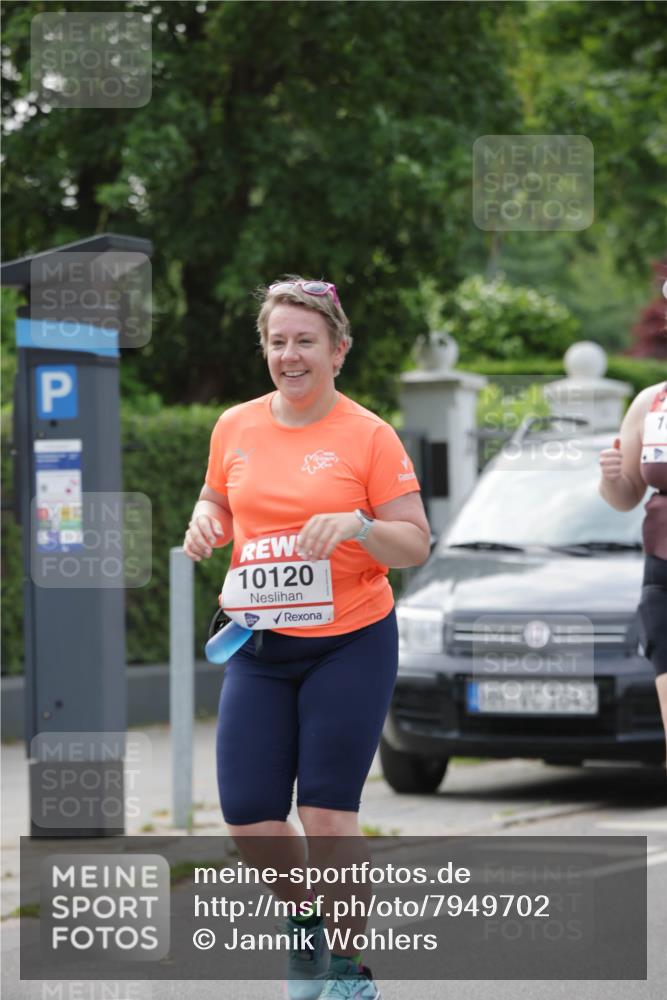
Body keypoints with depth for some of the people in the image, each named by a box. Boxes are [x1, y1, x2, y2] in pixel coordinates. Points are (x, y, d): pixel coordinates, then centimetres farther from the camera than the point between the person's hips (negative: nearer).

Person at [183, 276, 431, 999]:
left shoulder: (368, 436, -6)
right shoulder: (235, 427, 6)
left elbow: (416, 546, -4)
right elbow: (217, 502, 23)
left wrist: (356, 525, -22)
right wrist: (205, 522, 0)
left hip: (350, 646, -4)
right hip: (258, 648, 4)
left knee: (327, 814, -6)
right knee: (248, 818, 0)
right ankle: (306, 923, 30)